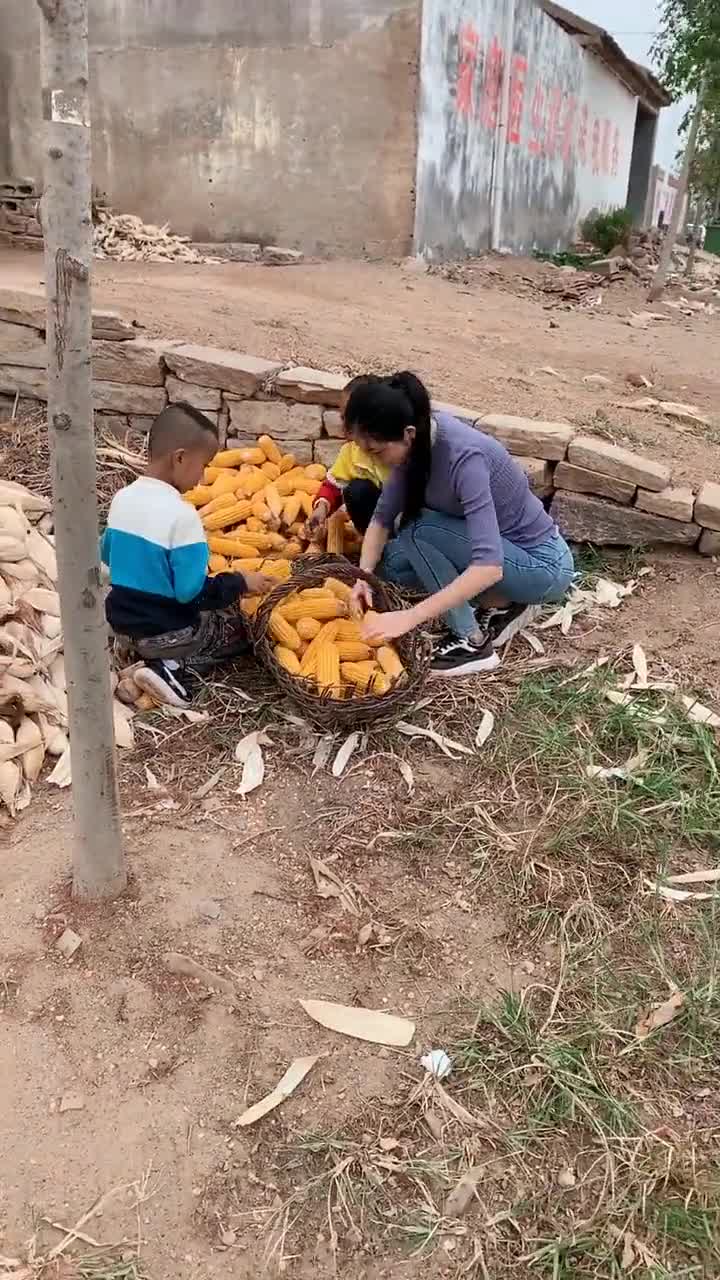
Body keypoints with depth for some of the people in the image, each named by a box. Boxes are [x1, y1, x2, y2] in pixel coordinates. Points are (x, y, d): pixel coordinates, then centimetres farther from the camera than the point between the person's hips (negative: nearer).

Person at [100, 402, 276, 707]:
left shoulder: (122, 498, -2)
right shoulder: (181, 515, -25)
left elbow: (106, 556, 13)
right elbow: (193, 593, -24)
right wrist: (241, 583, -12)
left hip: (121, 625, 7)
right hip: (166, 634, -7)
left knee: (217, 614, 30)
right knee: (243, 628, 15)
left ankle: (170, 663, 4)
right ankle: (175, 668, -5)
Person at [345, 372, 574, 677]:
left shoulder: (464, 456, -32)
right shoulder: (419, 440, -10)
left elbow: (489, 567, -40)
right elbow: (383, 517, -1)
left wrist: (410, 616, -41)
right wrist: (364, 576, -17)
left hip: (542, 566, -8)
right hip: (501, 545, 8)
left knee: (419, 530, -24)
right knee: (392, 563, -1)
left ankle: (473, 642, -10)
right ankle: (504, 604, 8)